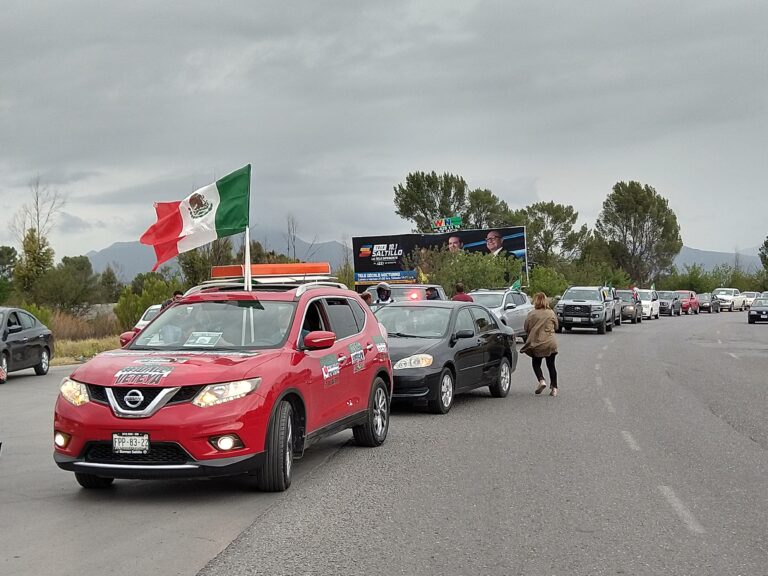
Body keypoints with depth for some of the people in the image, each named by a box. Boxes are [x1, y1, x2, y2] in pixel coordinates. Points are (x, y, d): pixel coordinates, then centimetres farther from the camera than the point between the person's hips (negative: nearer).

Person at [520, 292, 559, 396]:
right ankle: (554, 387, 8)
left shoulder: (532, 314, -8)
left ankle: (541, 380, -8)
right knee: (551, 365, 11)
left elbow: (526, 329, 0)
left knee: (536, 363, 15)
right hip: (551, 343, 2)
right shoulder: (551, 313, -2)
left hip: (537, 343, -2)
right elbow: (556, 327, 10)